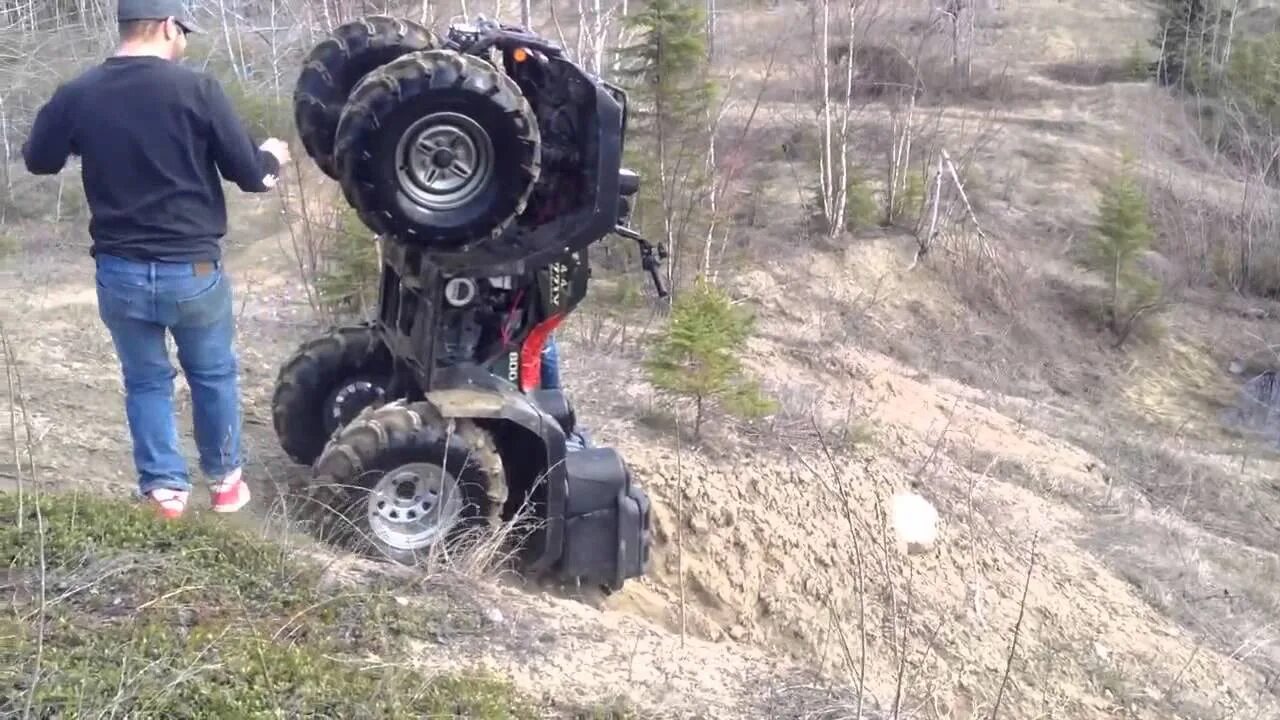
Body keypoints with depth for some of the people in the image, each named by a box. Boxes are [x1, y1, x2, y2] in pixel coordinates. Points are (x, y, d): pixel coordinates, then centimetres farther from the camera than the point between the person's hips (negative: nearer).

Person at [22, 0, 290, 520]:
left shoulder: (77, 94, -4)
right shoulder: (196, 89, -13)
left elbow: (38, 161, 13)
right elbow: (249, 175, -7)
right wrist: (271, 157, 15)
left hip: (120, 272, 2)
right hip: (193, 269, -2)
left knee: (145, 380, 18)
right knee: (213, 375, 18)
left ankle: (164, 489, 19)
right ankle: (225, 479, 30)